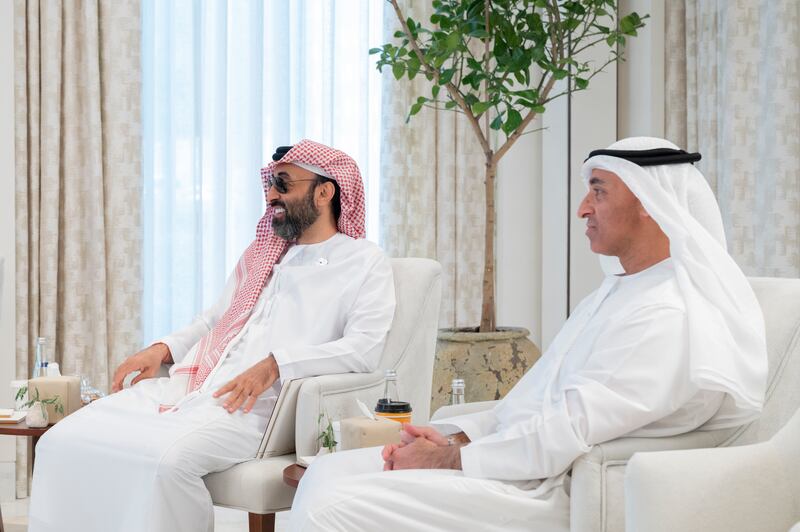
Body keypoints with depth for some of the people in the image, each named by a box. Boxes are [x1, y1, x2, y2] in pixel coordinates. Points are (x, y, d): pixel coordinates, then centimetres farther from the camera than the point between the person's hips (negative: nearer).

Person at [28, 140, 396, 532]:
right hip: (191, 384, 7)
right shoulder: (261, 253, 27)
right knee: (64, 441, -15)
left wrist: (274, 365, -20)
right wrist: (162, 349, 12)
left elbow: (363, 348, -10)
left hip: (256, 405, -7)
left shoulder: (364, 262, 5)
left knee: (166, 458, -37)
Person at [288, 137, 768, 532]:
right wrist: (455, 435, 4)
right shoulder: (618, 292, 20)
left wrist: (450, 458, -12)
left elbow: (566, 435, -21)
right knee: (329, 473, 3)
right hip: (521, 460, 10)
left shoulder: (669, 316, -16)